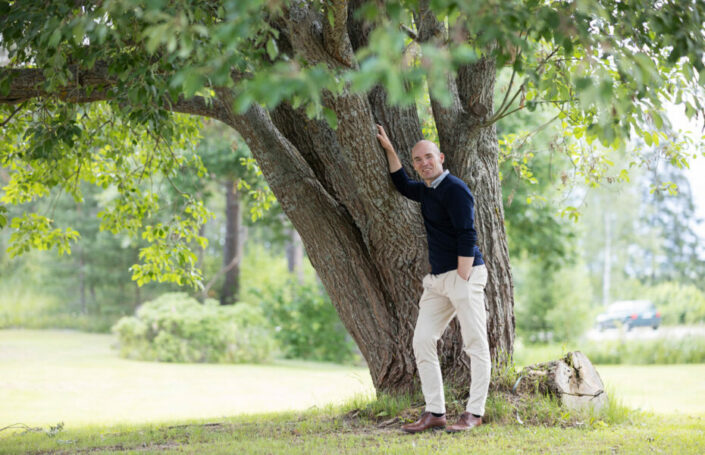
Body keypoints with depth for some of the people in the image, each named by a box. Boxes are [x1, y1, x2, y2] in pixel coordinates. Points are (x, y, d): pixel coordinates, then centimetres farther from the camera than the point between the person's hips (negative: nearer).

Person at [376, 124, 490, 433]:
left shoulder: (454, 189, -11)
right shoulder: (426, 190, 16)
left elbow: (467, 237, -17)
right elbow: (403, 186, 39)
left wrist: (462, 279, -20)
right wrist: (389, 150, 32)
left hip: (465, 274, -9)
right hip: (437, 279, 9)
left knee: (475, 344, -5)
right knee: (422, 341, 2)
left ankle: (474, 413, -3)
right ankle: (435, 413, 4)